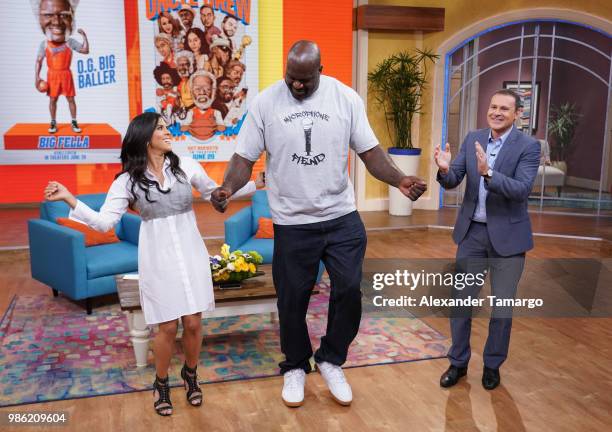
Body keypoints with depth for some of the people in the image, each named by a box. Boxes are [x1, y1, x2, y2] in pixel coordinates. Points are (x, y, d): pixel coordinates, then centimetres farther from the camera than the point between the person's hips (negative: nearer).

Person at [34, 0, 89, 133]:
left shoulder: (70, 42, -6)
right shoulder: (44, 44, -5)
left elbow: (85, 50, -9)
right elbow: (39, 61, -1)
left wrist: (84, 36, -14)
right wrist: (37, 77, -6)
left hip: (66, 74, 0)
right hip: (52, 75, 0)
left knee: (71, 99, 3)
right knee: (53, 99, 4)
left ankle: (74, 122, 12)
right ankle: (53, 123, 13)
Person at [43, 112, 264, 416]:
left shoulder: (185, 166, 1)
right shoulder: (127, 180, -3)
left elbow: (215, 193, 14)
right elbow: (104, 222, -8)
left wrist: (256, 184, 10)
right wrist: (69, 199, -17)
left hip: (190, 253, 2)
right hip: (157, 258, -2)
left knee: (193, 322, 5)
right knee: (168, 327, 1)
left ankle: (190, 374, 33)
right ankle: (161, 383, 28)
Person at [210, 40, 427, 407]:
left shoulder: (346, 98, -2)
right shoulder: (265, 103, -5)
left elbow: (370, 151, -1)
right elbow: (245, 157, -4)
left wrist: (399, 179, -19)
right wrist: (227, 188, -24)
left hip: (343, 217, 1)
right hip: (292, 223, -1)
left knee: (350, 290, 0)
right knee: (292, 300, 9)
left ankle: (331, 360, 27)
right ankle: (295, 367, 34)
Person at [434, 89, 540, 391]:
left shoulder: (529, 146, -10)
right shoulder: (472, 139, 2)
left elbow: (521, 189, -22)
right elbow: (452, 182, -1)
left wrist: (488, 173, -36)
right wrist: (444, 169, -23)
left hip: (507, 235, -3)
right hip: (472, 232, 4)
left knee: (502, 306, 7)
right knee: (461, 300, 9)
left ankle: (492, 365, 28)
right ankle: (458, 362, 26)